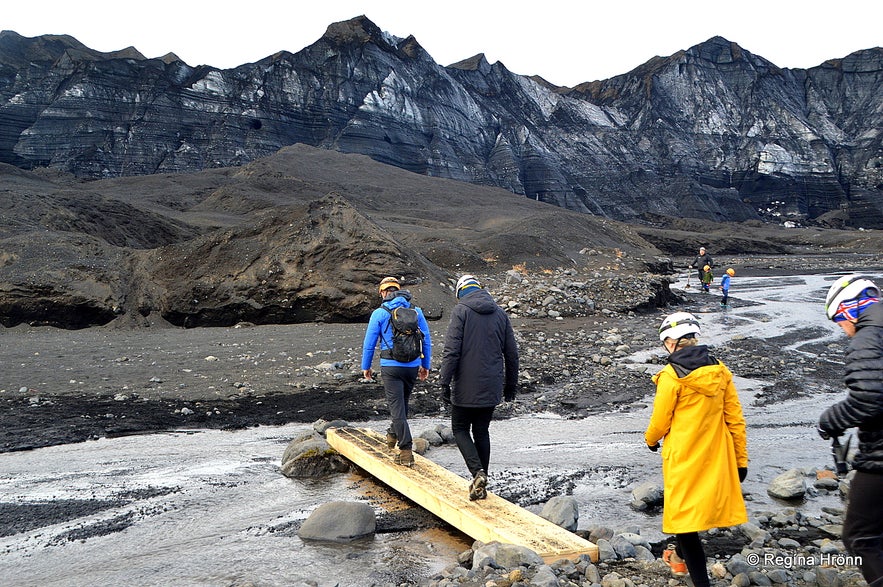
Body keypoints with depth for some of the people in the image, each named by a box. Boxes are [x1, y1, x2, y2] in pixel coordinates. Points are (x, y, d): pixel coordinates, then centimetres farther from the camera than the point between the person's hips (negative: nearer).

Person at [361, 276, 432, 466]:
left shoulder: (379, 313, -3)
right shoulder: (416, 311, 6)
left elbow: (369, 343, 1)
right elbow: (427, 340, 9)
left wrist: (365, 367, 13)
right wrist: (425, 365, 19)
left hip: (391, 366, -4)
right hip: (413, 366, 4)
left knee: (397, 408, -2)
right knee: (402, 402, 23)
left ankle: (406, 451, -6)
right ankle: (393, 435, 40)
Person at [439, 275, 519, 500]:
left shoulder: (461, 310, -7)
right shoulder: (500, 313, 8)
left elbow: (451, 350, -15)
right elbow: (512, 353, 11)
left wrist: (445, 382, -11)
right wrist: (510, 385, 20)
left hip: (466, 387, -5)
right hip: (492, 388, 5)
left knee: (460, 429, 11)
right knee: (482, 432, 15)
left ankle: (477, 472, -8)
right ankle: (481, 484, 18)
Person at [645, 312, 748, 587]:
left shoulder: (671, 376, -18)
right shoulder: (720, 371, -2)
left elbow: (660, 421, -9)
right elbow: (735, 419, 3)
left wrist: (651, 440, 13)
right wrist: (741, 459, 11)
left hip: (683, 457, -7)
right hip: (714, 456, 7)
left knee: (683, 512, 4)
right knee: (701, 502, 26)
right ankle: (681, 556, 48)